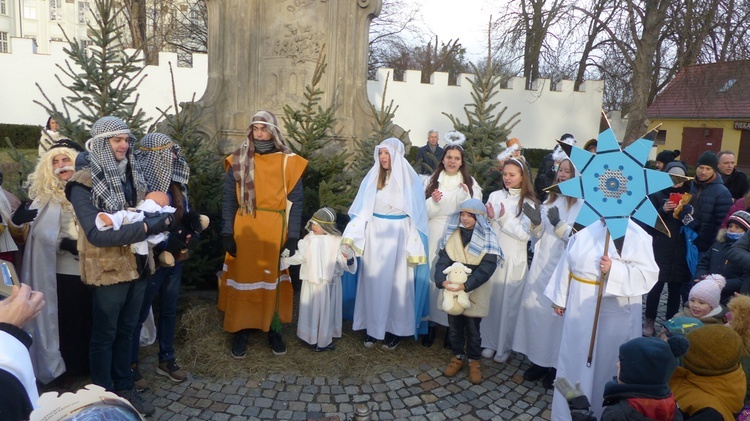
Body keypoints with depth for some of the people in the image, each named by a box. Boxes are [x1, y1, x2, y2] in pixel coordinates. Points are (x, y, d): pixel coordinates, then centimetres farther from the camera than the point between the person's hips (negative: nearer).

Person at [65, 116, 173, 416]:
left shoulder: (132, 175, 4)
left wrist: (163, 221, -7)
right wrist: (147, 227, -31)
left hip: (137, 266, 6)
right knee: (104, 335, 11)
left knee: (126, 331, 19)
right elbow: (96, 234, -25)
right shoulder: (84, 183, -16)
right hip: (108, 269, -6)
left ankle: (123, 388, 35)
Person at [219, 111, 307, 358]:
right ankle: (241, 330, 21)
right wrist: (227, 233, -6)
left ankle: (273, 329, 24)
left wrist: (293, 237, -6)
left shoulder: (289, 162, -1)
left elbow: (295, 201, -1)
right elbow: (228, 199, 1)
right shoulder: (239, 161, 1)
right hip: (244, 231, 0)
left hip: (275, 232, 0)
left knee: (273, 279, 10)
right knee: (243, 278, 7)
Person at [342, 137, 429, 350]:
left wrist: (414, 248, -9)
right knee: (373, 280, 5)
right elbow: (361, 210, 3)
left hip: (398, 235, -2)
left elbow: (416, 215, -4)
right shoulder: (373, 177, 4)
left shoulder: (409, 178, -3)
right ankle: (372, 327, 17)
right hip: (374, 234, 2)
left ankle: (395, 329, 15)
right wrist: (350, 237, -6)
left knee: (396, 281, 3)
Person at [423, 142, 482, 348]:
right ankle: (431, 323, 14)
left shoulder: (470, 183, 5)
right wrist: (433, 201, -13)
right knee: (432, 277, 0)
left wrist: (465, 197, -17)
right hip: (435, 237, 1)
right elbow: (424, 213, 6)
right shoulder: (433, 181, 8)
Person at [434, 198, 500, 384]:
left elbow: (486, 269, -16)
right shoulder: (452, 235, 1)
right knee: (454, 326, 14)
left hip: (474, 292, -3)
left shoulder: (488, 239, -8)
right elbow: (443, 260, -4)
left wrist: (465, 285, -27)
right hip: (451, 290, 3)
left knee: (473, 329, 7)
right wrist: (442, 280, -23)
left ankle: (474, 360, 27)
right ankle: (458, 356, 33)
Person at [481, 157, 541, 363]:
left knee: (509, 303, 5)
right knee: (490, 300, 8)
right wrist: (489, 217, -15)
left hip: (513, 260, -2)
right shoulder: (495, 196, 4)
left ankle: (504, 346, 20)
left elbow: (525, 234, -9)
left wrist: (503, 219, -16)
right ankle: (489, 342, 23)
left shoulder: (528, 202, -3)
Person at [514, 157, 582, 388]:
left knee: (557, 312, -1)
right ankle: (539, 360, 19)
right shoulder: (551, 199, 13)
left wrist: (559, 225, -25)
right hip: (542, 262, 6)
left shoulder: (581, 203, -7)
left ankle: (556, 364, 15)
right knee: (534, 306, 5)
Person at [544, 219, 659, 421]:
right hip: (580, 309, 5)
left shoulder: (637, 236, -11)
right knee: (574, 360, 15)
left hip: (613, 315, -5)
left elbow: (648, 275, -14)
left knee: (606, 363, 10)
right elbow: (568, 264, 7)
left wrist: (614, 271, -28)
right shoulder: (585, 231, 2)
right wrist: (560, 298, 10)